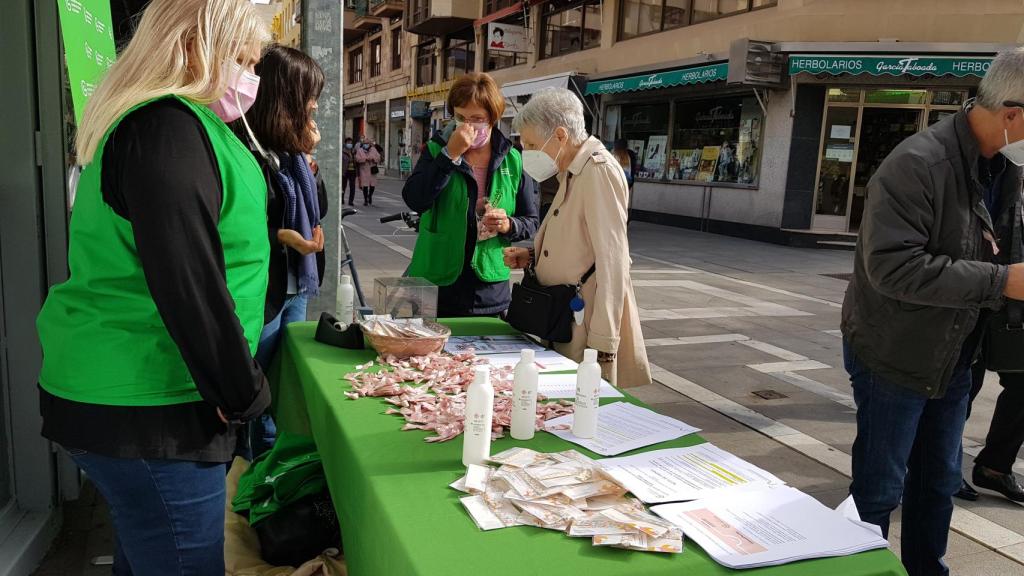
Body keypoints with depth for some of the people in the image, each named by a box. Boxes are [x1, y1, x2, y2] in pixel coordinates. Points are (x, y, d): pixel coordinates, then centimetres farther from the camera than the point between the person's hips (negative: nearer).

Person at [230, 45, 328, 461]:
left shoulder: (288, 150, 8)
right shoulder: (247, 151, -19)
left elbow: (317, 212, 12)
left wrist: (307, 156, 1)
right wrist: (281, 236, -27)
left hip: (295, 288, 9)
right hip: (263, 293, -9)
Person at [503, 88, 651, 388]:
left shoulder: (599, 170, -15)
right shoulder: (570, 174, 14)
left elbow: (612, 261, -20)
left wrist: (602, 343, -21)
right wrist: (532, 256, 7)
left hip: (587, 316, -9)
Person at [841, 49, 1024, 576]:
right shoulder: (919, 164, -23)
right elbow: (892, 266, -31)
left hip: (953, 359, 8)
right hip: (895, 358, -8)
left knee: (939, 483, 20)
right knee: (879, 488, 6)